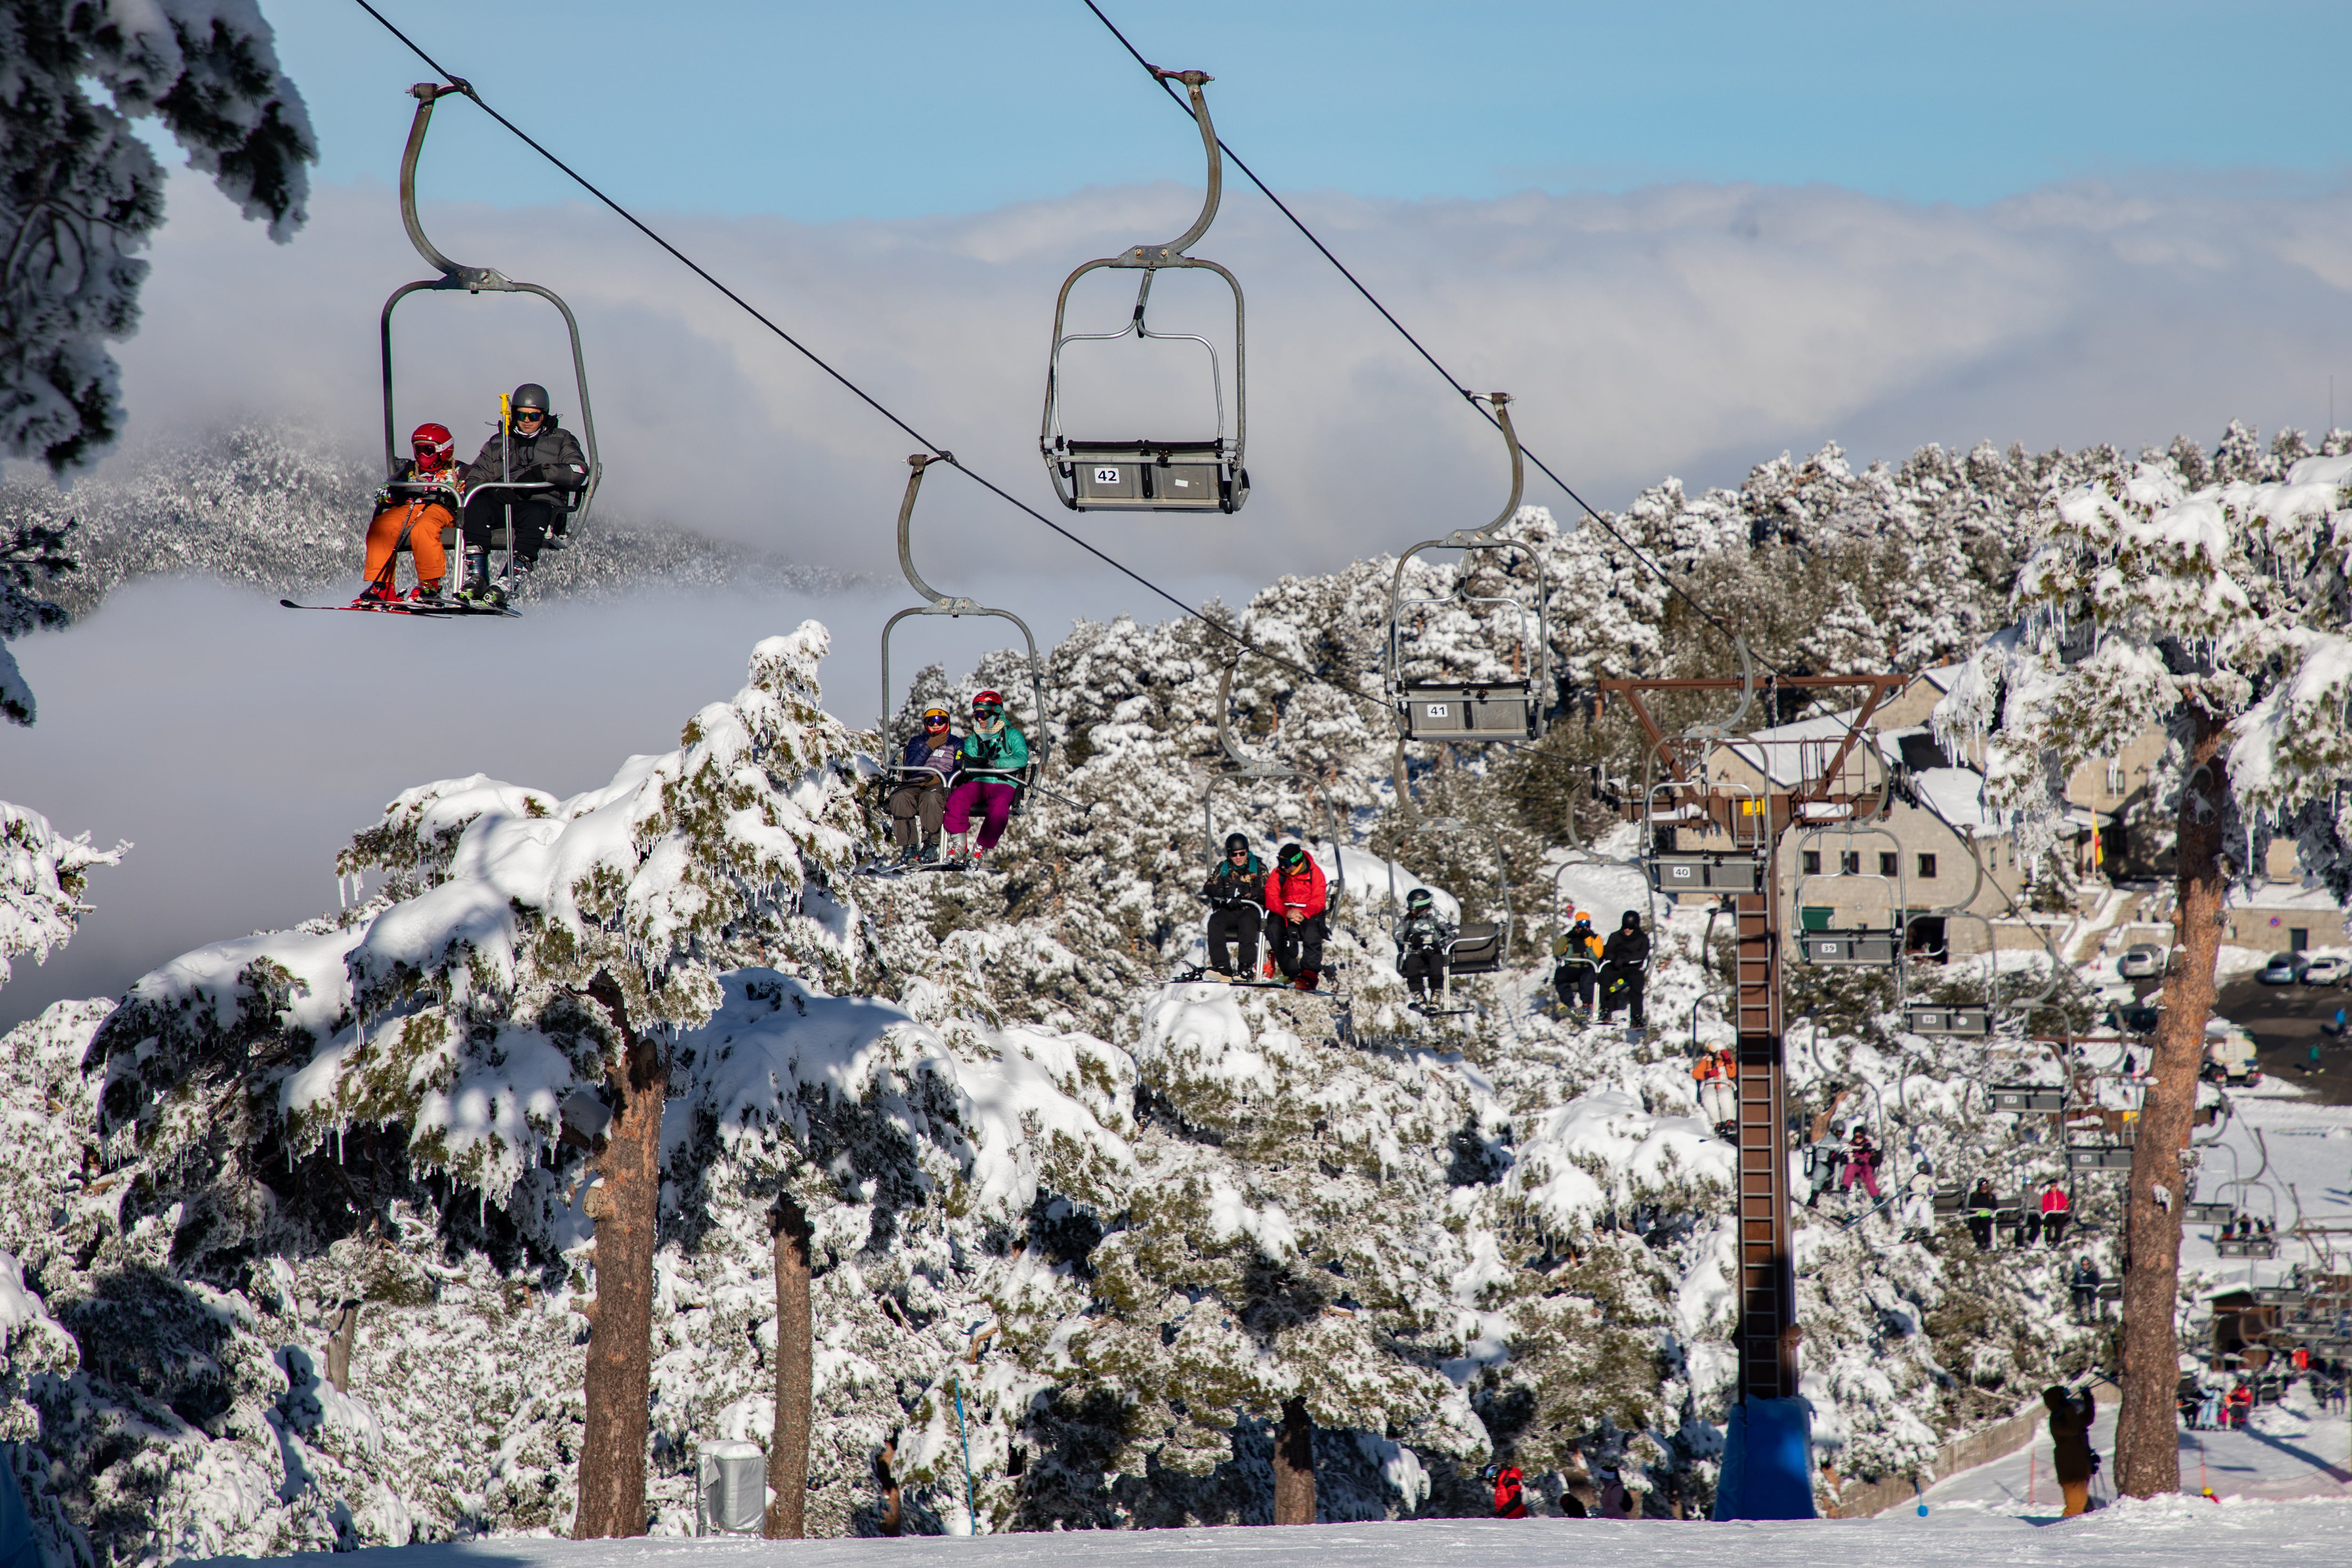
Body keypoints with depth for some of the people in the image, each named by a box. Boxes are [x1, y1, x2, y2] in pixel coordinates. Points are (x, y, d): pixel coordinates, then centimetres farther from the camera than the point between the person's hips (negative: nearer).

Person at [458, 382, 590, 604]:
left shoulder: (560, 440, 17)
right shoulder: (498, 443, 24)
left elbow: (579, 473, -2)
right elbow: (475, 478, 14)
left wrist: (541, 473, -17)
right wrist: (497, 492, -9)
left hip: (543, 504, -3)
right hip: (502, 503, 3)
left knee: (536, 513, -39)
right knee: (476, 506, -30)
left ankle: (508, 584, -48)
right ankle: (476, 578, -36)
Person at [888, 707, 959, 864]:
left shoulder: (956, 743, 18)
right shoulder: (917, 742, 24)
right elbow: (911, 767, 5)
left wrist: (940, 778, -16)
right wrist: (930, 746, -1)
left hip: (941, 786, -3)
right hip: (914, 784, 3)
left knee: (931, 797, -40)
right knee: (899, 798, -33)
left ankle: (931, 846, -36)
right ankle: (909, 847, -34)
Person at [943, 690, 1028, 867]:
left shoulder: (1012, 736, 9)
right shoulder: (973, 739, 21)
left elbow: (1022, 759, -9)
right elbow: (965, 767, 9)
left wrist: (992, 763, -20)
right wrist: (966, 762, -17)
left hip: (1004, 784, -3)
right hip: (978, 783, 3)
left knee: (999, 805, -38)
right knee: (957, 796, -30)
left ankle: (980, 850, -32)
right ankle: (959, 846, -30)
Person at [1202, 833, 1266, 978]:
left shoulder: (1258, 866, 5)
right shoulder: (1223, 867, 14)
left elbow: (1263, 891, -9)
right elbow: (1209, 888, 3)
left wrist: (1241, 893, -23)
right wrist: (1223, 893, -20)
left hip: (1251, 909, -3)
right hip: (1228, 911, 3)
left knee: (1246, 921, -37)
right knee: (1215, 922, -28)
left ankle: (1249, 967, -43)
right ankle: (1222, 967, -37)